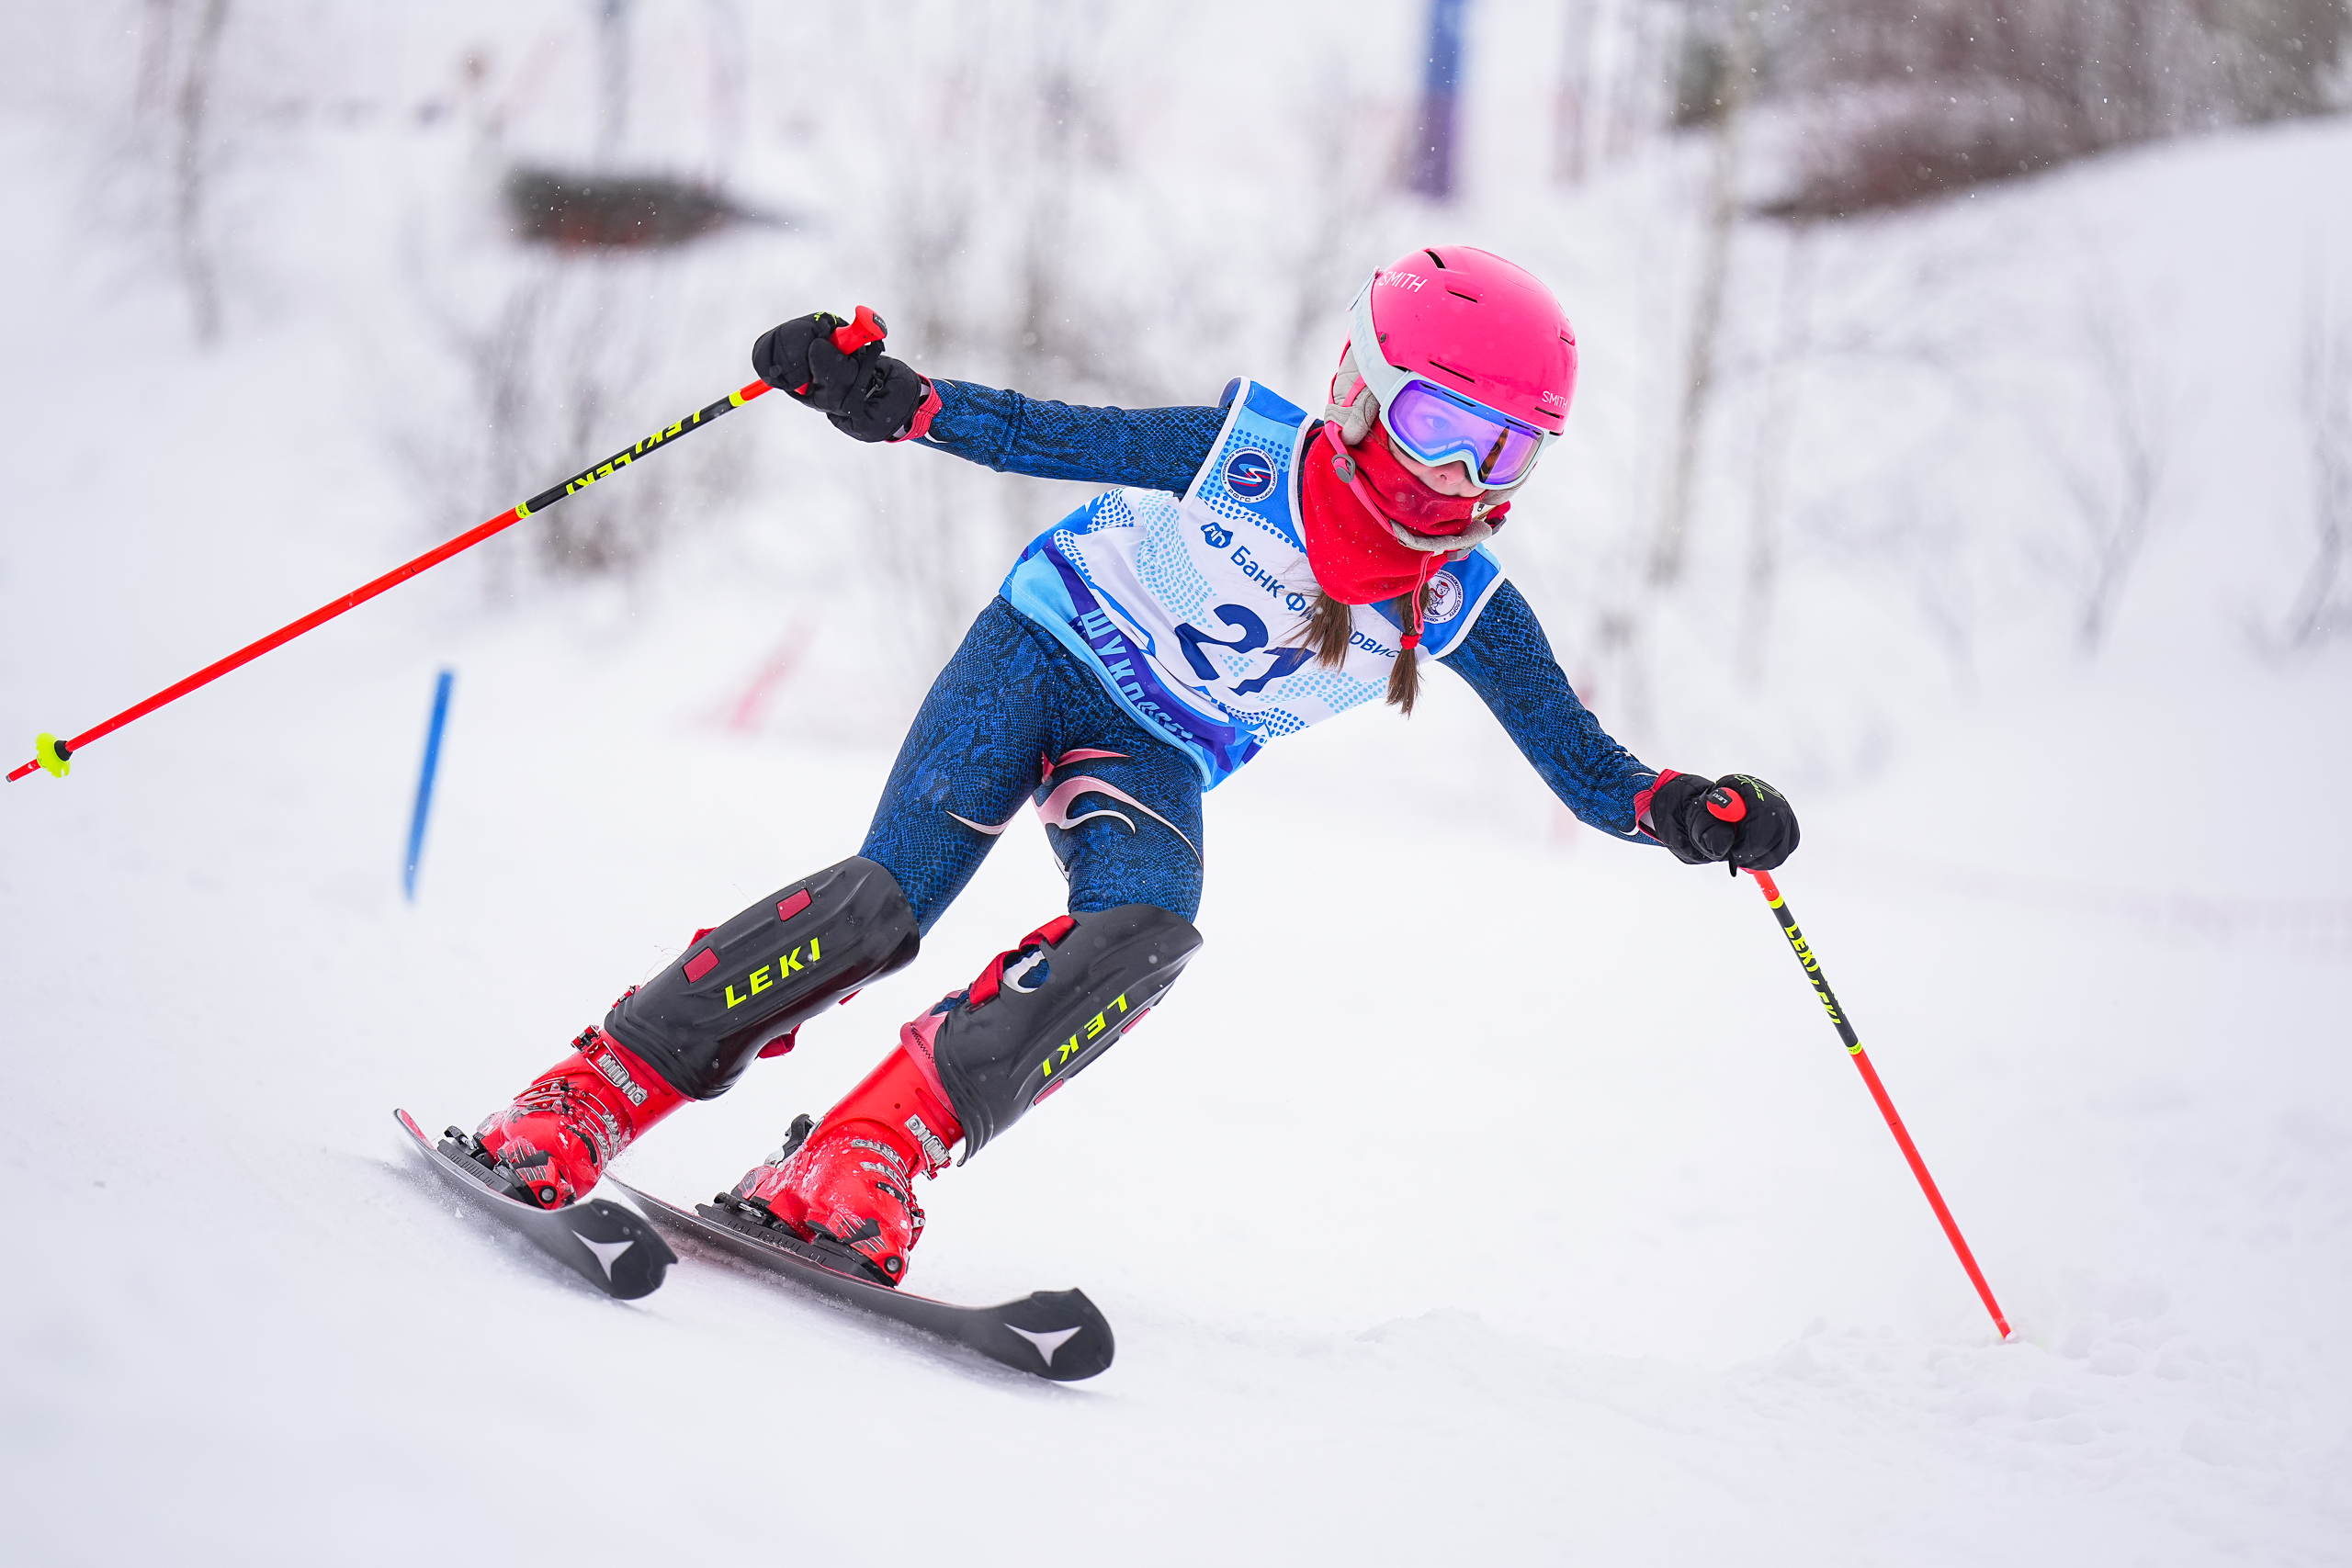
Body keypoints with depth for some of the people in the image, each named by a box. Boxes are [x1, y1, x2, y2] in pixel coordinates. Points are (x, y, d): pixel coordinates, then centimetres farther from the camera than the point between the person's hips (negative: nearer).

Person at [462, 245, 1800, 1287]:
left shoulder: (1466, 607, -9)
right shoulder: (1243, 454, -18)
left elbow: (1582, 764, -5)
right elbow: (1043, 436, -12)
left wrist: (1689, 811, -25)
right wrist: (884, 396, -27)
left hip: (1159, 753, 3)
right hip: (1043, 654, -3)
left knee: (1147, 932, -29)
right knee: (891, 900, -24)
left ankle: (864, 1165, -30)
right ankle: (591, 1096, -14)